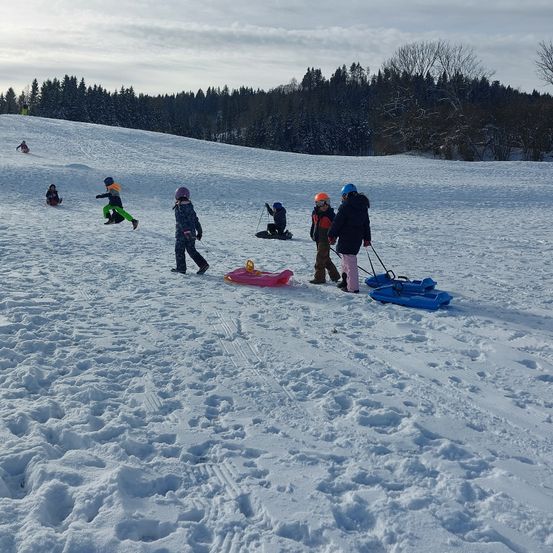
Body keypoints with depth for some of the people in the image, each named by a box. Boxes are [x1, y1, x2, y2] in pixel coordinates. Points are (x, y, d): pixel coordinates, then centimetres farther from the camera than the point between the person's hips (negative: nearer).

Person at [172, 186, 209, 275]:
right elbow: (196, 220, 14)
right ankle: (203, 264, 2)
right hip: (192, 233, 7)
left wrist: (185, 231, -29)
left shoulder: (178, 208, -12)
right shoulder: (190, 207, 11)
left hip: (181, 233, -7)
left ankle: (181, 268, 12)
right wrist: (199, 231, 19)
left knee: (179, 251, 7)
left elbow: (181, 221, -23)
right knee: (192, 250, 13)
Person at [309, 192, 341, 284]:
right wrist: (312, 234, 20)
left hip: (325, 239, -7)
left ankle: (319, 278, 4)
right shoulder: (315, 213, 4)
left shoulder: (330, 214, -15)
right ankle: (334, 275, 27)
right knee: (325, 258, 15)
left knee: (320, 258, -5)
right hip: (318, 239, 7)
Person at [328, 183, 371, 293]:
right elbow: (366, 224, 18)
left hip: (346, 238, -8)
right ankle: (346, 280, 30)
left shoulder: (345, 206, -13)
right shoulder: (363, 206, 12)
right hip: (358, 238, 8)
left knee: (349, 261, -5)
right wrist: (367, 238, 25)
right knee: (349, 259, 23)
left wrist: (331, 235, -1)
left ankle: (353, 287, -4)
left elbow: (337, 222, -12)